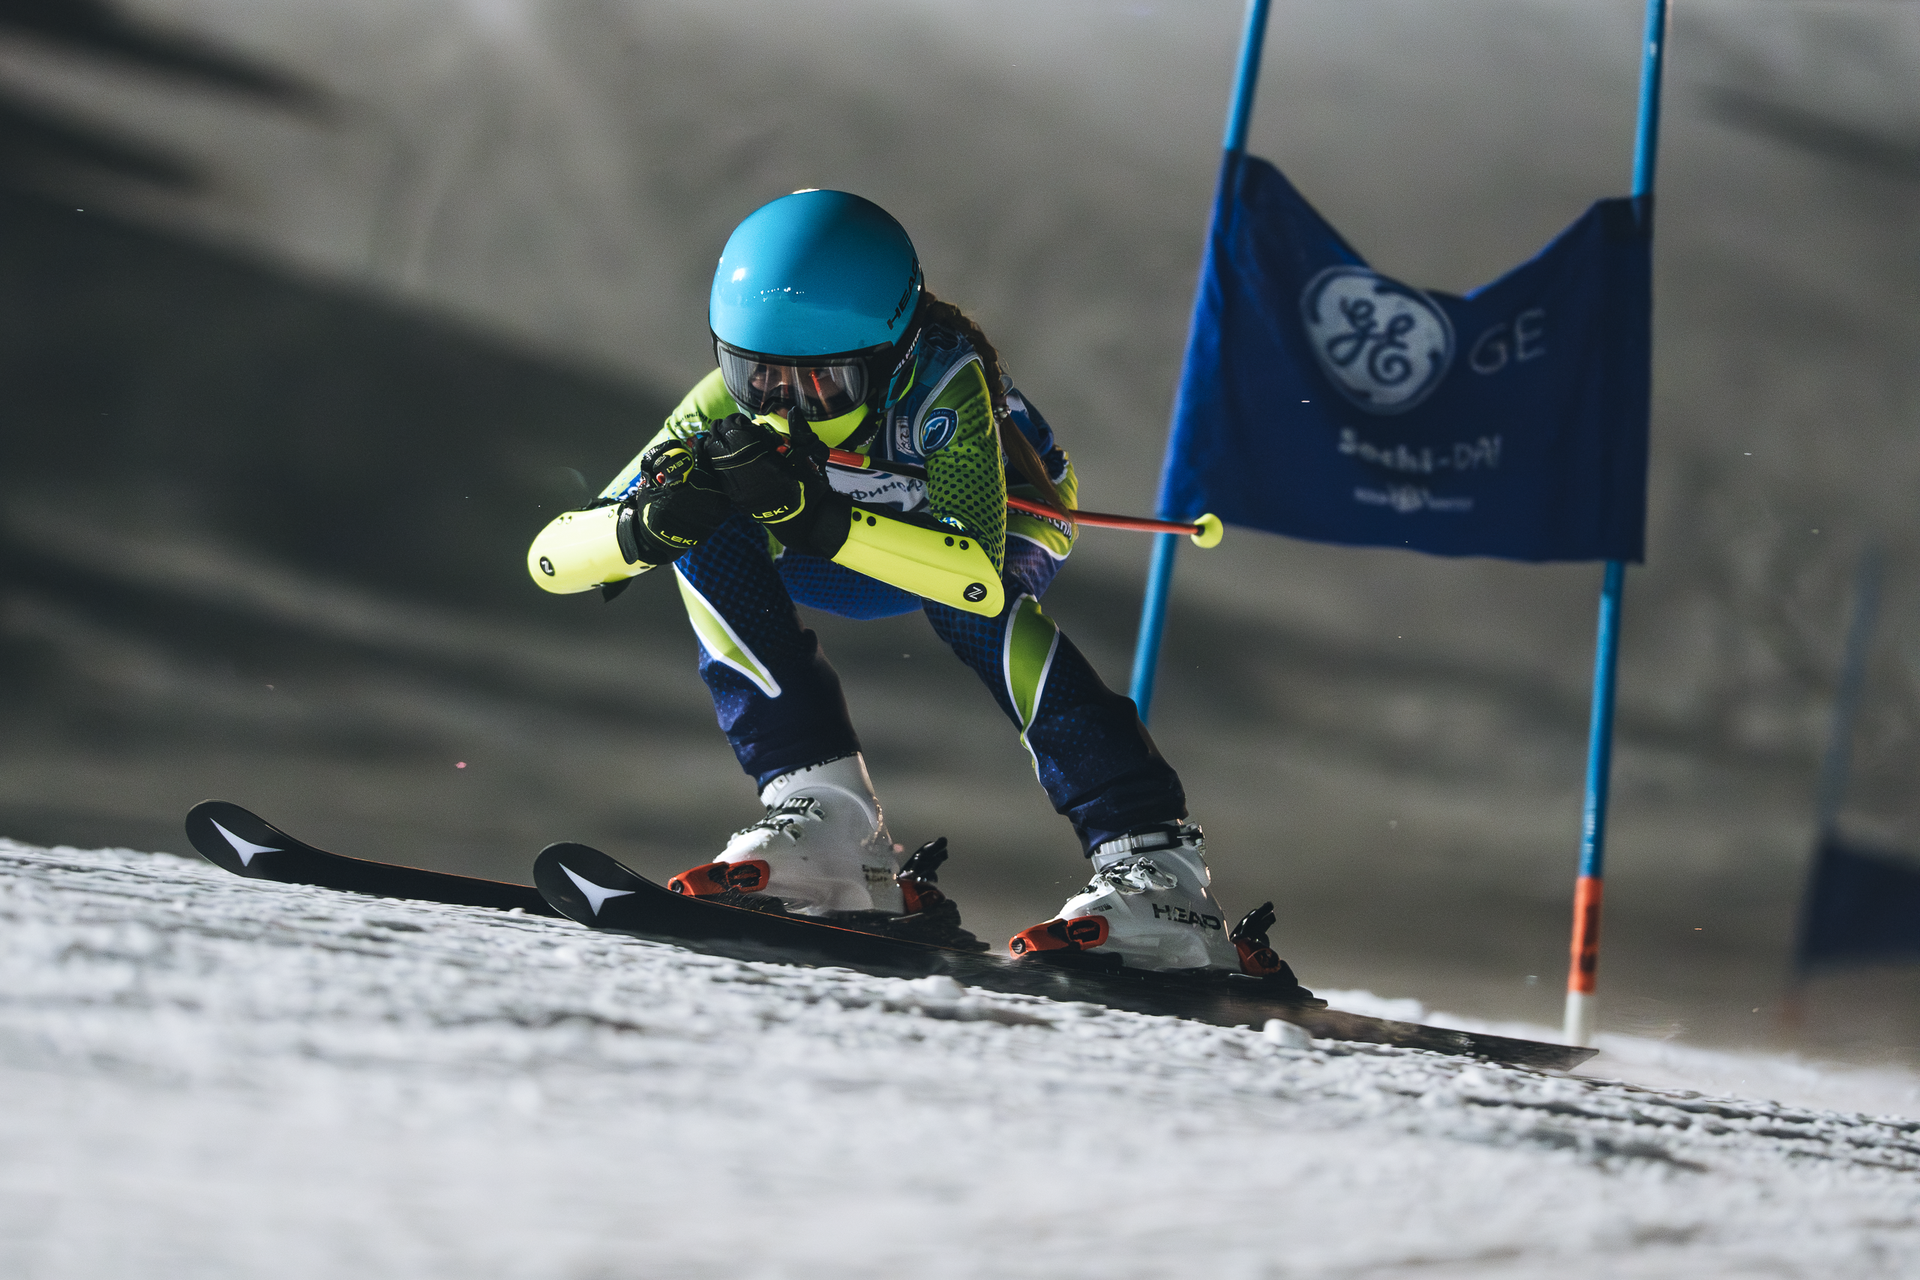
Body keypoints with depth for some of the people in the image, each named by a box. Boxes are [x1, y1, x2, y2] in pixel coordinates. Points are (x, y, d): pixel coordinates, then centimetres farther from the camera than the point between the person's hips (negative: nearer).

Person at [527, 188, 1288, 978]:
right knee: (710, 545, -23)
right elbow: (552, 557, -29)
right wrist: (652, 525, -50)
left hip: (1014, 520, -4)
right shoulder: (730, 405, -28)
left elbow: (983, 574, -50)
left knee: (960, 591, -38)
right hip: (867, 563, 4)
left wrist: (813, 517, -59)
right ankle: (819, 816, -25)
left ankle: (1151, 875, -38)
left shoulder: (941, 374, -38)